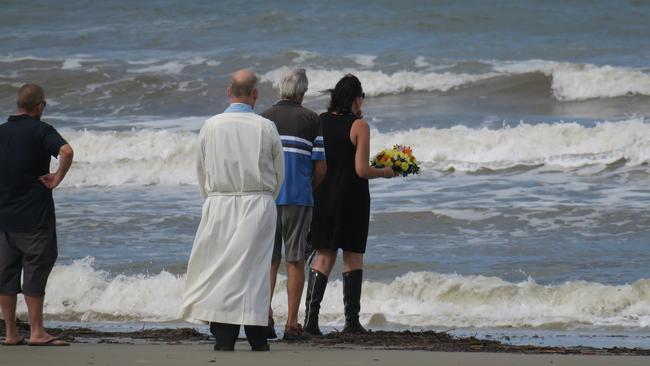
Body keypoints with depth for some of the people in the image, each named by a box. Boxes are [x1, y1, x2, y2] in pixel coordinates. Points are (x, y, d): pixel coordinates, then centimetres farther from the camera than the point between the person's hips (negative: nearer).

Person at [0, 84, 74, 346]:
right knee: (36, 268, -1)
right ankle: (36, 332, -3)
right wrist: (57, 178, -13)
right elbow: (66, 151, -26)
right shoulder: (40, 130, -8)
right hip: (34, 214, -5)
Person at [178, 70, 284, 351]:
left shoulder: (211, 126, -1)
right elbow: (279, 173, 6)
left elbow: (202, 173, 8)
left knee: (220, 268, 3)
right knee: (255, 270, 2)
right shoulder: (266, 127, -3)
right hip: (258, 203, 0)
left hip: (219, 204, 1)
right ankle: (257, 338, 0)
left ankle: (223, 339, -2)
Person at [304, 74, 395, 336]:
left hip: (323, 196, 4)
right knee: (353, 256, 8)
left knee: (324, 255, 9)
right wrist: (385, 172, 4)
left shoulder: (319, 122, 2)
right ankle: (351, 320, 8)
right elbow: (361, 170, -13)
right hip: (352, 197, -4)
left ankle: (311, 315, -7)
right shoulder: (359, 126, -11)